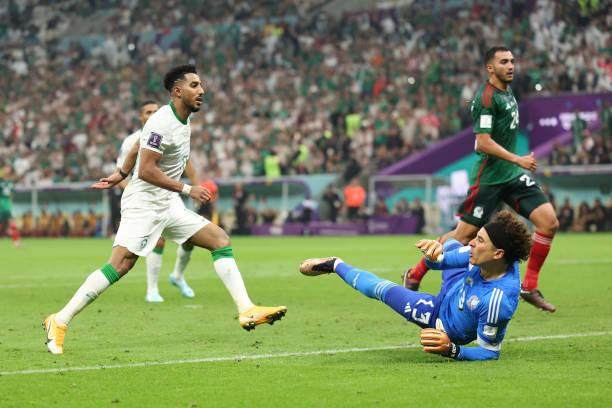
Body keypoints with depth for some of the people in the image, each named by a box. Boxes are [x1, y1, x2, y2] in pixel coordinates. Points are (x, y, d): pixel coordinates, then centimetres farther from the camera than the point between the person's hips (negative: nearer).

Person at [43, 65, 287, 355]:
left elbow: (140, 142, 25)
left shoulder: (183, 119, 11)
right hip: (143, 203, -9)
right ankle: (60, 321, -12)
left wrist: (122, 173, 33)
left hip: (169, 206, 9)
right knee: (119, 266, -19)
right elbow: (146, 170, -22)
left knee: (220, 239, 0)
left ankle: (247, 311, -4)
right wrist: (187, 189, -21)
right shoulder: (162, 122, -18)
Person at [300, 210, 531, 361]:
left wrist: (451, 349, -48)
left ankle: (336, 265, 41)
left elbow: (490, 352, -36)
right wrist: (435, 253, -39)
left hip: (447, 325, -6)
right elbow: (439, 260, -17)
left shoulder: (498, 301, -47)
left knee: (381, 289, 9)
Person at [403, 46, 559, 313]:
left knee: (549, 222, -6)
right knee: (465, 235, -2)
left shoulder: (506, 91, 13)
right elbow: (483, 142, -23)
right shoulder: (486, 97, -16)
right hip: (489, 178, -8)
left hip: (512, 175, 8)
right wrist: (517, 159, -24)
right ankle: (414, 275, 16)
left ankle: (529, 287, 2)